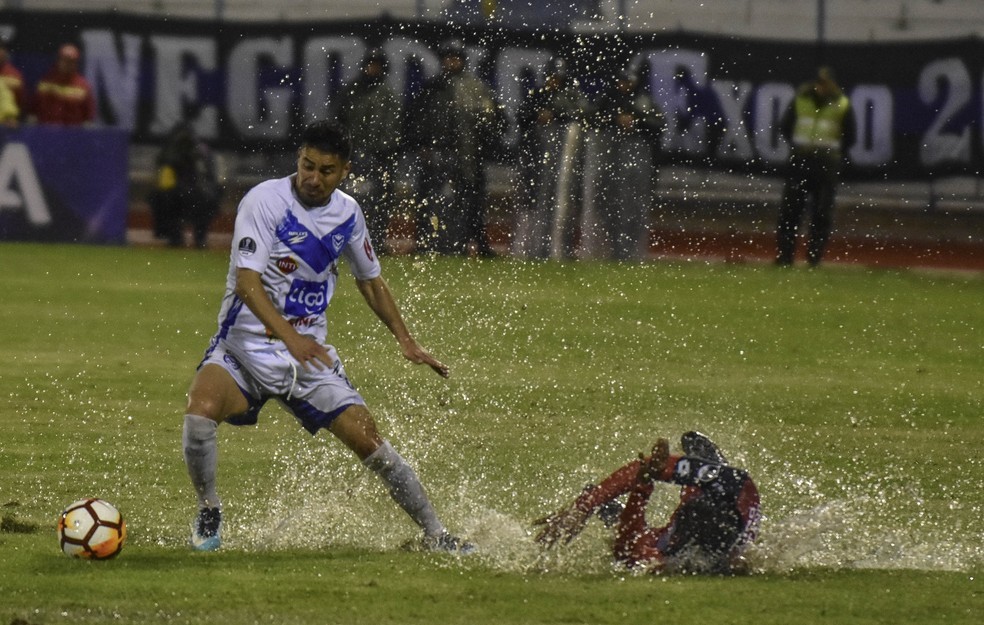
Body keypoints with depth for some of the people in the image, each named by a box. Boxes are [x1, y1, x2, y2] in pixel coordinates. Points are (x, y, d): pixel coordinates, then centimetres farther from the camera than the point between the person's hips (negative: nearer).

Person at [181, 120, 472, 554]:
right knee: (201, 412, -31)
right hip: (246, 343, -4)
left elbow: (370, 281, 21)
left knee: (368, 440, -6)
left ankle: (436, 534, 9)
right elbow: (247, 281, -24)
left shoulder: (347, 213, 4)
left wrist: (406, 341, 14)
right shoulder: (265, 201, -14)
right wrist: (291, 337, -37)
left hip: (309, 352, 4)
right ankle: (208, 512, -5)